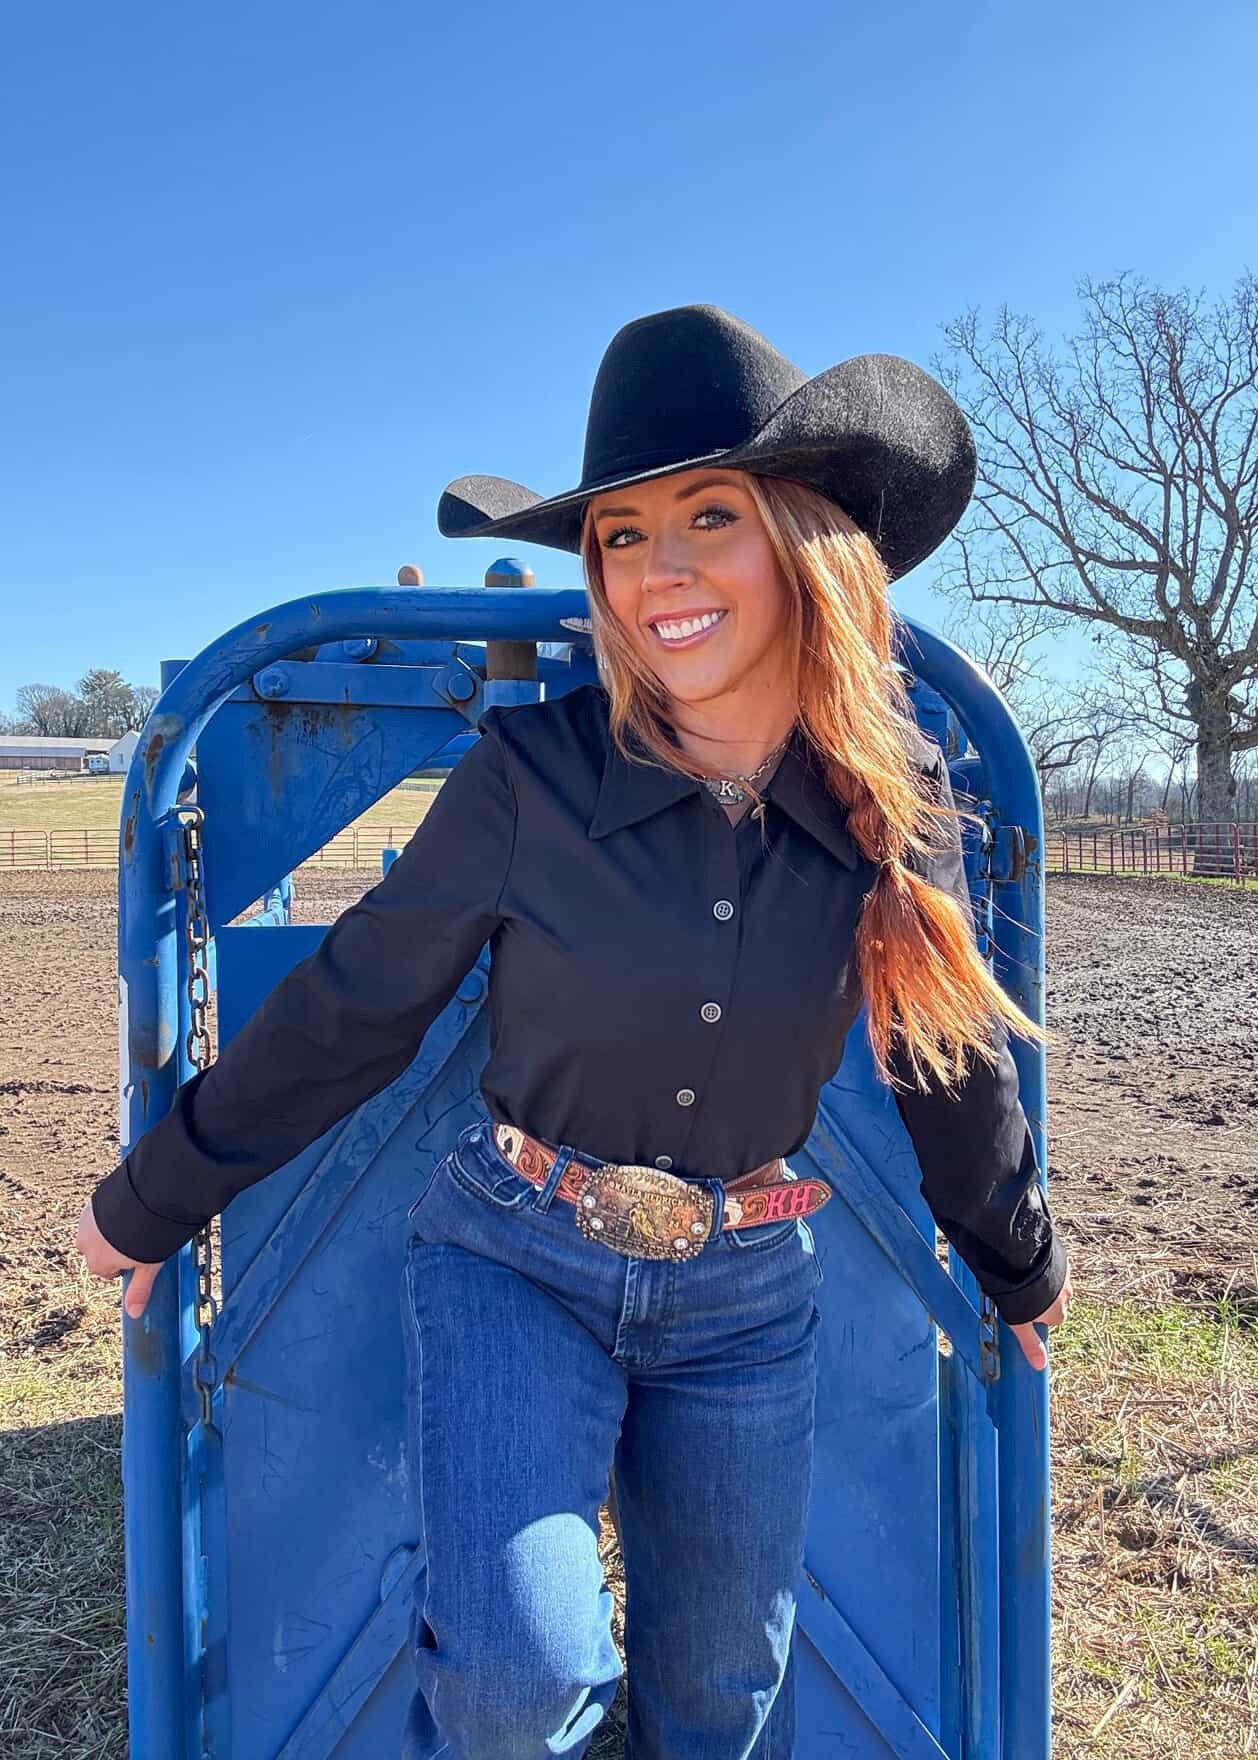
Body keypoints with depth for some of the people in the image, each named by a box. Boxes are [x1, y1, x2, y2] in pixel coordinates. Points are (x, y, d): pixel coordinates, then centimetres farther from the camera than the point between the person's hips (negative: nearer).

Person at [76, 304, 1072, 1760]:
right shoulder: (530, 769, -17)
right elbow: (351, 1008, -8)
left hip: (746, 1294, 3)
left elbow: (951, 1054, 5)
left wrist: (1022, 1266, 18)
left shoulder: (893, 799, -9)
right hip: (513, 1259, -2)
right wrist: (151, 1199, 2)